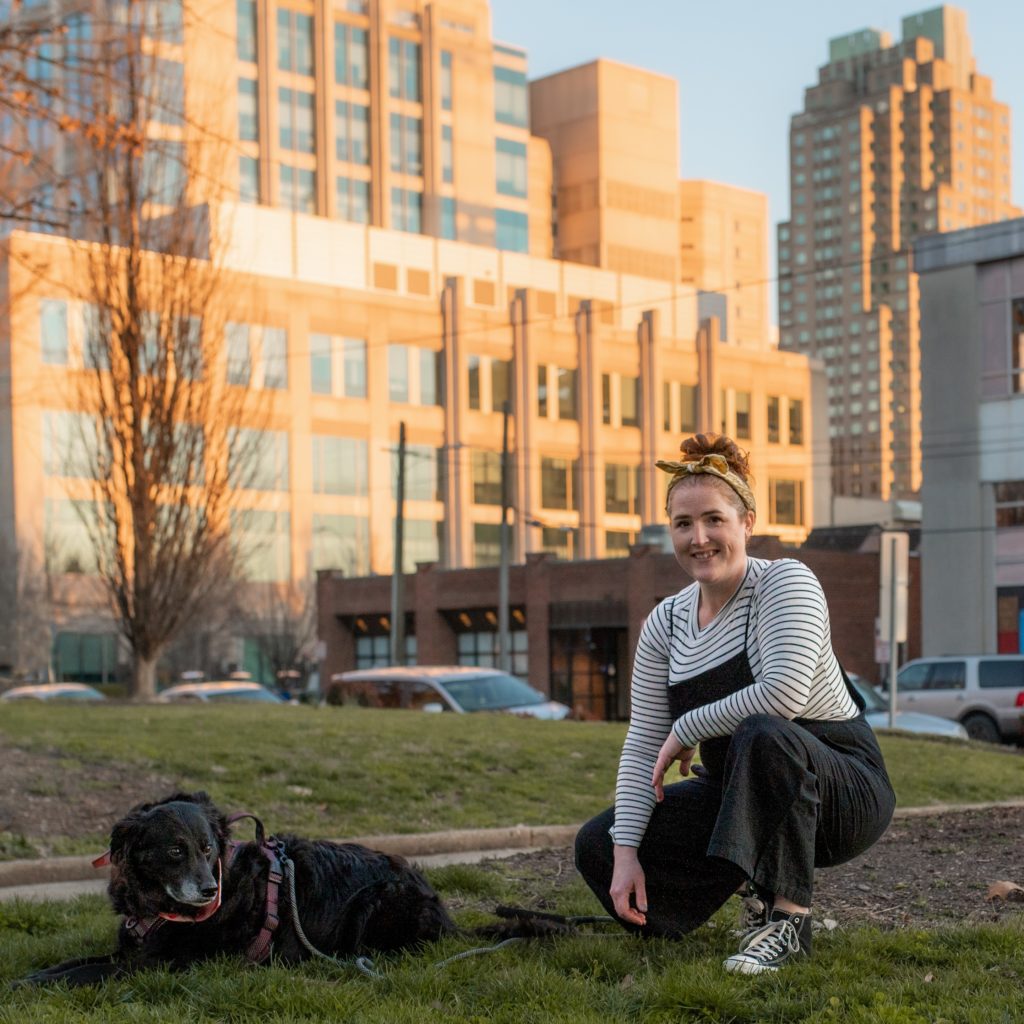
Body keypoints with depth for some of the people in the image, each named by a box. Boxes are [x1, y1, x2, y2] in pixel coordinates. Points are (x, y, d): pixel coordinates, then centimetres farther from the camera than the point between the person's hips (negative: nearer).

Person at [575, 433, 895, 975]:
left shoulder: (784, 583, -15)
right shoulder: (665, 624, 2)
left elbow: (783, 693, -31)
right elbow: (642, 746, 1)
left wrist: (687, 730, -18)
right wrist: (627, 854, -10)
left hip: (845, 792, -6)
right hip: (742, 798, 7)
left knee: (763, 735, -39)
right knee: (596, 847, -5)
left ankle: (788, 915, -21)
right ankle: (757, 885, 12)